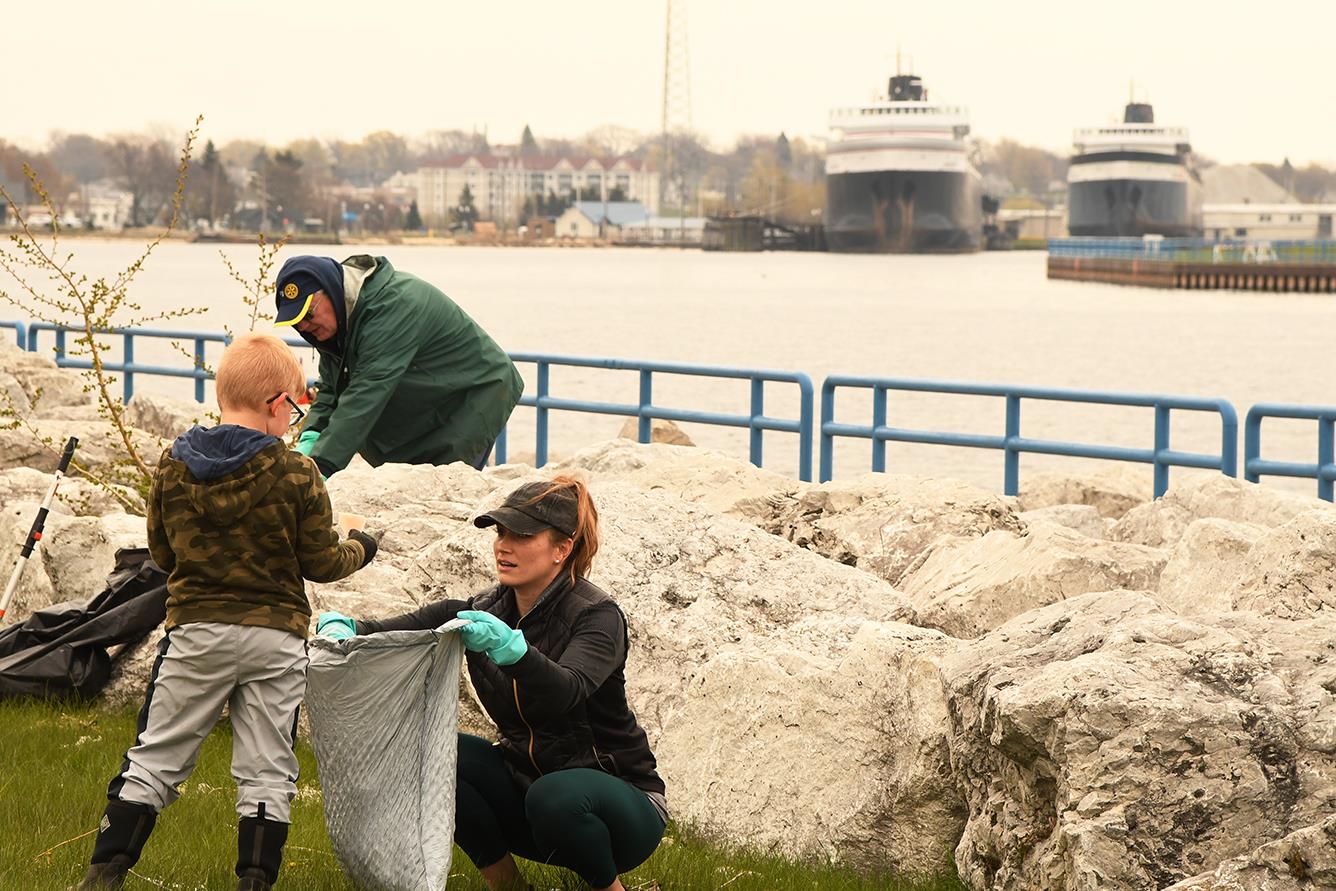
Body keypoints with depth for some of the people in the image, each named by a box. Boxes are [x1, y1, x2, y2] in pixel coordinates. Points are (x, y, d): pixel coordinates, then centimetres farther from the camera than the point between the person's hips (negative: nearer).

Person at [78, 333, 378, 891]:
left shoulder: (173, 467, -2)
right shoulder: (297, 474, -9)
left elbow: (162, 553, 7)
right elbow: (320, 563, -4)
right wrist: (359, 549, 17)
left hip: (196, 632, 2)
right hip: (276, 636, -1)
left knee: (155, 757, 9)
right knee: (266, 771, 8)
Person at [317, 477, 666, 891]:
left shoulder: (597, 616, -17)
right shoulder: (484, 613, 0)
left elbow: (566, 692, -37)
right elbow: (388, 633, -9)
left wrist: (511, 648, -55)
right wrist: (340, 625, -31)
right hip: (525, 784, 5)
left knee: (557, 796, -38)